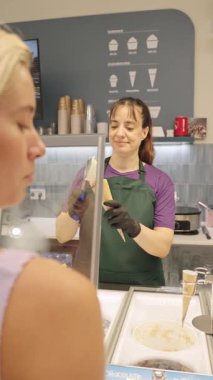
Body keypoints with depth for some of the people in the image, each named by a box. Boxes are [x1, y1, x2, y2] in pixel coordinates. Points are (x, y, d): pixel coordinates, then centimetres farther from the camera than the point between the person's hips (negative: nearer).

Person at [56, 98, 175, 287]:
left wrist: (134, 227, -26)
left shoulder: (161, 181, -2)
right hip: (94, 284, 1)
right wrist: (73, 212, -23)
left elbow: (163, 247, -8)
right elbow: (62, 235, -4)